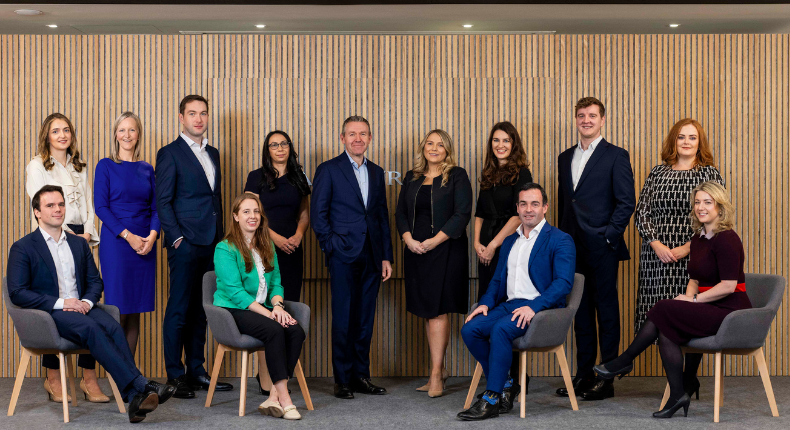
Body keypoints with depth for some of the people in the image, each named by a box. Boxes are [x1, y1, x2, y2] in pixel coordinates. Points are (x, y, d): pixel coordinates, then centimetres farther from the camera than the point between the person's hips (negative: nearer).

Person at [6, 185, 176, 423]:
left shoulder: (79, 243, 20)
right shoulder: (22, 248, 3)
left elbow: (95, 281, 18)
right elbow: (17, 293, -6)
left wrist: (87, 301, -6)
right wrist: (60, 303, -16)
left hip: (80, 307, 5)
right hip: (48, 314, -4)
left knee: (113, 327, -28)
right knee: (90, 328, -34)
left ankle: (135, 398, -41)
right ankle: (142, 385, -42)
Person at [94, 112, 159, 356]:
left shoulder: (147, 169, 13)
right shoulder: (105, 166, 1)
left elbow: (155, 207, 11)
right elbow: (101, 207, -6)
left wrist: (152, 235, -8)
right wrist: (128, 236, -14)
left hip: (145, 244, 4)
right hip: (115, 242, -4)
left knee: (135, 310, 7)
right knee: (117, 309, -6)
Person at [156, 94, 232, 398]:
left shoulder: (212, 153, 18)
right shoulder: (170, 153, -3)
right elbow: (162, 201, -7)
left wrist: (220, 236, 13)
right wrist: (177, 237, -13)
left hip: (211, 244, 7)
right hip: (185, 244, -7)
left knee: (201, 310, 11)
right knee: (179, 310, -2)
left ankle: (196, 372, 18)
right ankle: (175, 376, 4)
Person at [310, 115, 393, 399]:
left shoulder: (376, 172, 15)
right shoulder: (328, 170, 0)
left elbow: (383, 216, 16)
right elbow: (318, 214, -2)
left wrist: (386, 256, 11)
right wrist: (331, 246, -9)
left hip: (371, 257, 5)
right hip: (344, 257, -5)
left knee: (365, 320, 8)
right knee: (343, 320, -2)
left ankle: (361, 376, 16)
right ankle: (342, 380, 6)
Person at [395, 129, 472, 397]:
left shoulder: (457, 177, 0)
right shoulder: (411, 178, 15)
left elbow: (462, 214, -9)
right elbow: (400, 213, 12)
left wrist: (434, 241, -15)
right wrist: (409, 239, -6)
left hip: (445, 251, -5)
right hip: (416, 252, 5)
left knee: (437, 310, -9)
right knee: (427, 312, 8)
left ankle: (436, 375, -6)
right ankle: (440, 369, 18)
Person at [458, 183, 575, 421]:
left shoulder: (560, 240, -1)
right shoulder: (509, 241, 21)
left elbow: (564, 282, -13)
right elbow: (497, 279, 22)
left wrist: (533, 307, -25)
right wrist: (486, 303, 0)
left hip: (541, 309, -7)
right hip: (509, 304, 7)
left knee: (500, 329, -33)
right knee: (470, 329, -18)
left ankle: (491, 400, -26)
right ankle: (505, 385, -5)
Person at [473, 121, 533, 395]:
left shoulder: (521, 173, -3)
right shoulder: (488, 174, 17)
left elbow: (518, 214, -11)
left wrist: (494, 244, -12)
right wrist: (477, 242, 3)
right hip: (487, 250, 7)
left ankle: (514, 380, 1)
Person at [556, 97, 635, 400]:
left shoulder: (616, 156, -2)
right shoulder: (566, 158, 16)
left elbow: (626, 202, -7)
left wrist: (609, 236, -13)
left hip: (602, 247, -6)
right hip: (573, 247, 6)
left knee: (606, 310, 0)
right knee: (581, 310, 10)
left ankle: (607, 378, 4)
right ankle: (583, 374, 18)